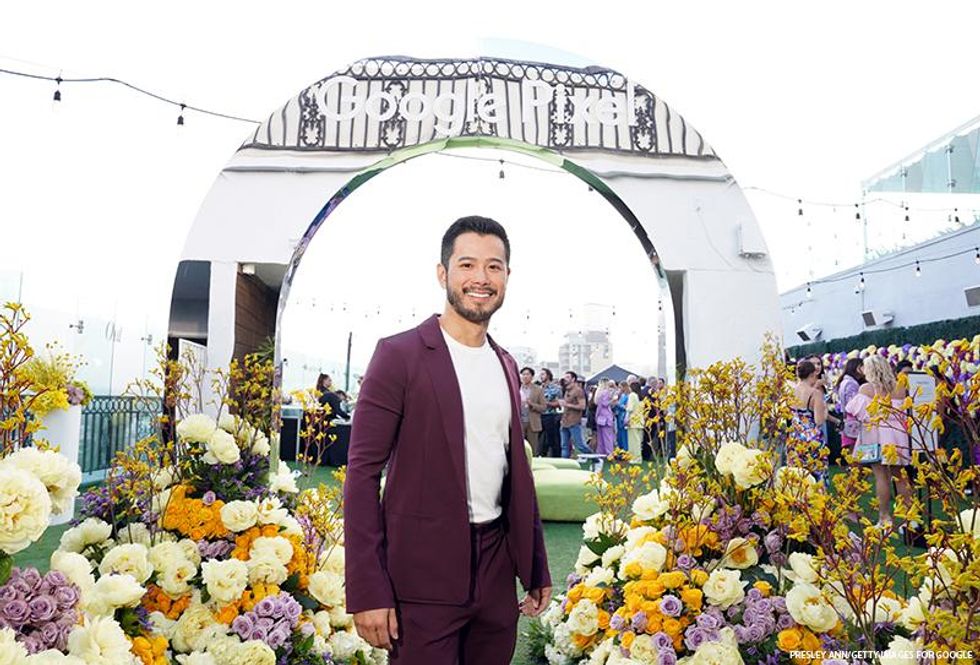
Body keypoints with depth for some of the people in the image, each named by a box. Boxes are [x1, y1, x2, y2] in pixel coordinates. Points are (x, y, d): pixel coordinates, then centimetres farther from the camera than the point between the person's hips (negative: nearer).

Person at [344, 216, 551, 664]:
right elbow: (363, 473, -11)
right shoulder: (400, 355, -9)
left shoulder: (506, 365, 10)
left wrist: (537, 567, 15)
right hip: (423, 576, -5)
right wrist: (367, 590, -15)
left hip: (497, 568, 6)